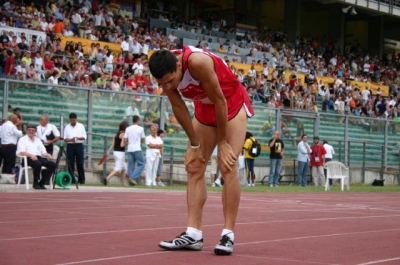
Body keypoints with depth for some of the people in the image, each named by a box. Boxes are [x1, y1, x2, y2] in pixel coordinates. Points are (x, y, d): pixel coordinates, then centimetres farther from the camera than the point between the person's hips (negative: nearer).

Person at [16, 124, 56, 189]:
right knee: (38, 164, -38)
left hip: (39, 157, 6)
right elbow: (21, 152, -7)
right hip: (28, 158, -6)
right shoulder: (22, 139, 9)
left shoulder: (38, 140, 27)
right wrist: (31, 155, -25)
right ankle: (36, 184, -21)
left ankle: (41, 183, -16)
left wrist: (47, 155, -4)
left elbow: (43, 151, 20)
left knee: (52, 164, -18)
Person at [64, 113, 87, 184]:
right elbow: (65, 139, 5)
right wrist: (70, 139, -16)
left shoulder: (81, 126, 7)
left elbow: (84, 137, 3)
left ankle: (82, 180, 3)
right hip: (70, 146, 1)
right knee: (70, 164, -1)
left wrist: (77, 138, -16)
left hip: (79, 145, -1)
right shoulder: (67, 127, 9)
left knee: (80, 164, -3)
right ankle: (71, 179, 4)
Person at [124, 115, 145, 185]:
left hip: (130, 150, 5)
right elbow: (142, 141, 5)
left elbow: (125, 140, 5)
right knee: (141, 165, 2)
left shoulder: (128, 129, 8)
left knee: (131, 166, 6)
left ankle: (131, 182, 4)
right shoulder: (140, 128, -2)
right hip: (137, 149, -5)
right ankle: (133, 177, -14)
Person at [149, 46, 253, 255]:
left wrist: (223, 143, -18)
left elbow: (220, 101, -27)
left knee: (228, 167, -14)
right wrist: (194, 145, -3)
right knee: (194, 167, -1)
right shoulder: (166, 73, -19)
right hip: (205, 107, 6)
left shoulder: (198, 62, -37)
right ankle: (193, 234, -1)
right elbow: (178, 108, -7)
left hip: (232, 102, -6)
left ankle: (228, 234, -13)